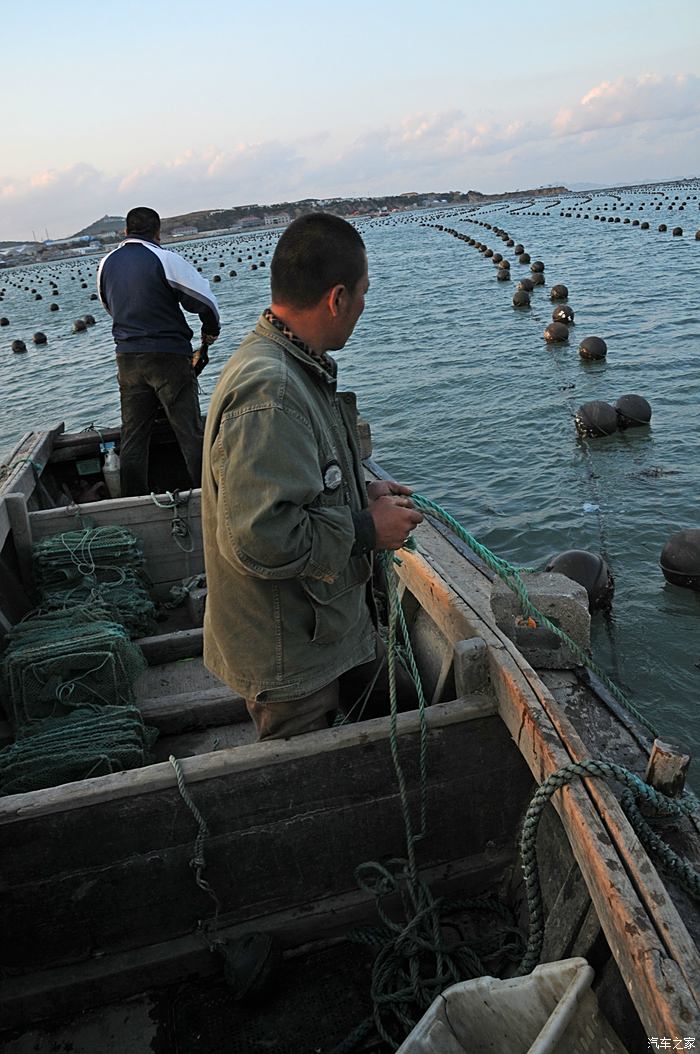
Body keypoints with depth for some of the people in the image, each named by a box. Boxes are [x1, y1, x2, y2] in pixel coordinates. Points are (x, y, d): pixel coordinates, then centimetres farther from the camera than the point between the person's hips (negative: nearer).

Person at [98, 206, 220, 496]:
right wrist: (211, 331, 9)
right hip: (169, 355, -5)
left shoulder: (106, 264, 9)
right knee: (191, 433, -1)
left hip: (127, 358, 5)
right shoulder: (164, 259, -9)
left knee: (133, 437, 11)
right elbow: (204, 298, -8)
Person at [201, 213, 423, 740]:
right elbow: (259, 540, -35)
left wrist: (364, 494, 6)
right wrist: (366, 529, -22)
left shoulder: (297, 368, 6)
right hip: (291, 659, -10)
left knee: (405, 715, 24)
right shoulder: (269, 392, -29)